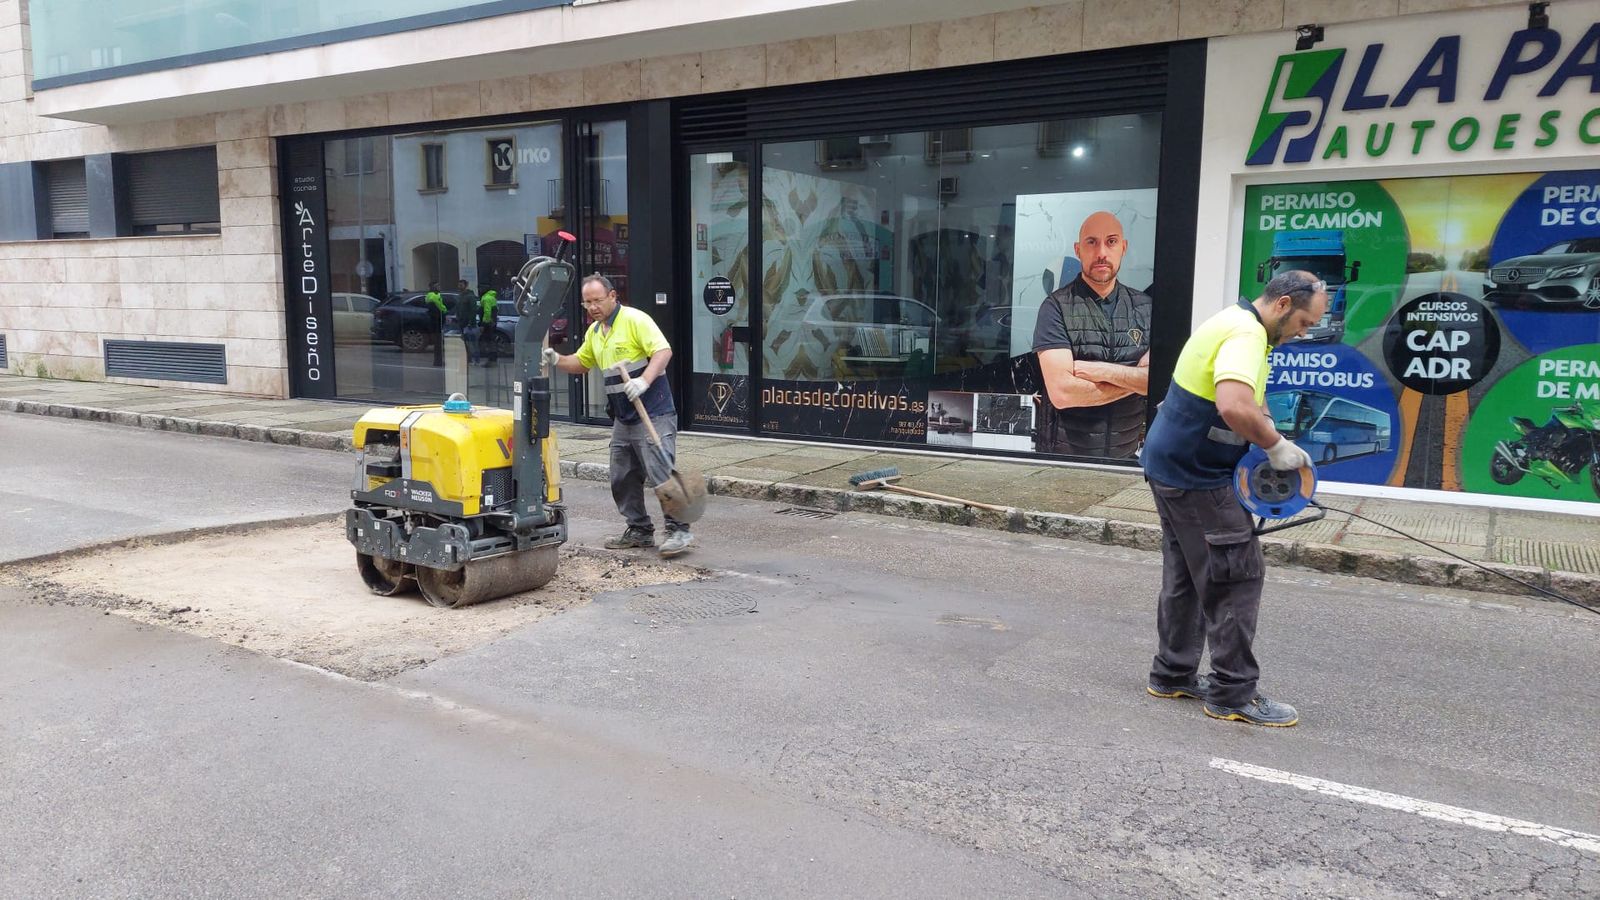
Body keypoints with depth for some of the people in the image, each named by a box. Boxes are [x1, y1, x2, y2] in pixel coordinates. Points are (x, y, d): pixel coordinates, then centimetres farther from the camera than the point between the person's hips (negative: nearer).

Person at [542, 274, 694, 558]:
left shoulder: (635, 319, -11)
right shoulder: (594, 331, 14)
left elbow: (663, 351, -19)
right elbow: (581, 363, 27)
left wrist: (644, 381, -31)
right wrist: (556, 360, 8)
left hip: (653, 413, -9)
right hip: (623, 418, 9)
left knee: (661, 473, -10)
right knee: (623, 478, 11)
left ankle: (679, 530, -3)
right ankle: (640, 531, 22)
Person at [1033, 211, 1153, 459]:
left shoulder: (1144, 307, 7)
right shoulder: (1056, 307, -5)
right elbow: (1061, 393, -16)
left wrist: (1104, 371, -14)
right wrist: (1134, 379, -7)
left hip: (1126, 455, 3)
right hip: (1064, 455, -2)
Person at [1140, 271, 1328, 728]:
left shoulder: (1238, 324, 15)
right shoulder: (1246, 334, -19)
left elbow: (1252, 401, 27)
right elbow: (1234, 407, -37)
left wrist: (1275, 440, 11)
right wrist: (1276, 445, -22)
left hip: (1174, 467, 11)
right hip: (1197, 476, -11)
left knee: (1186, 575, 17)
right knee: (1238, 576, -4)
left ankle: (1173, 675, 26)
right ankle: (1234, 694, 3)